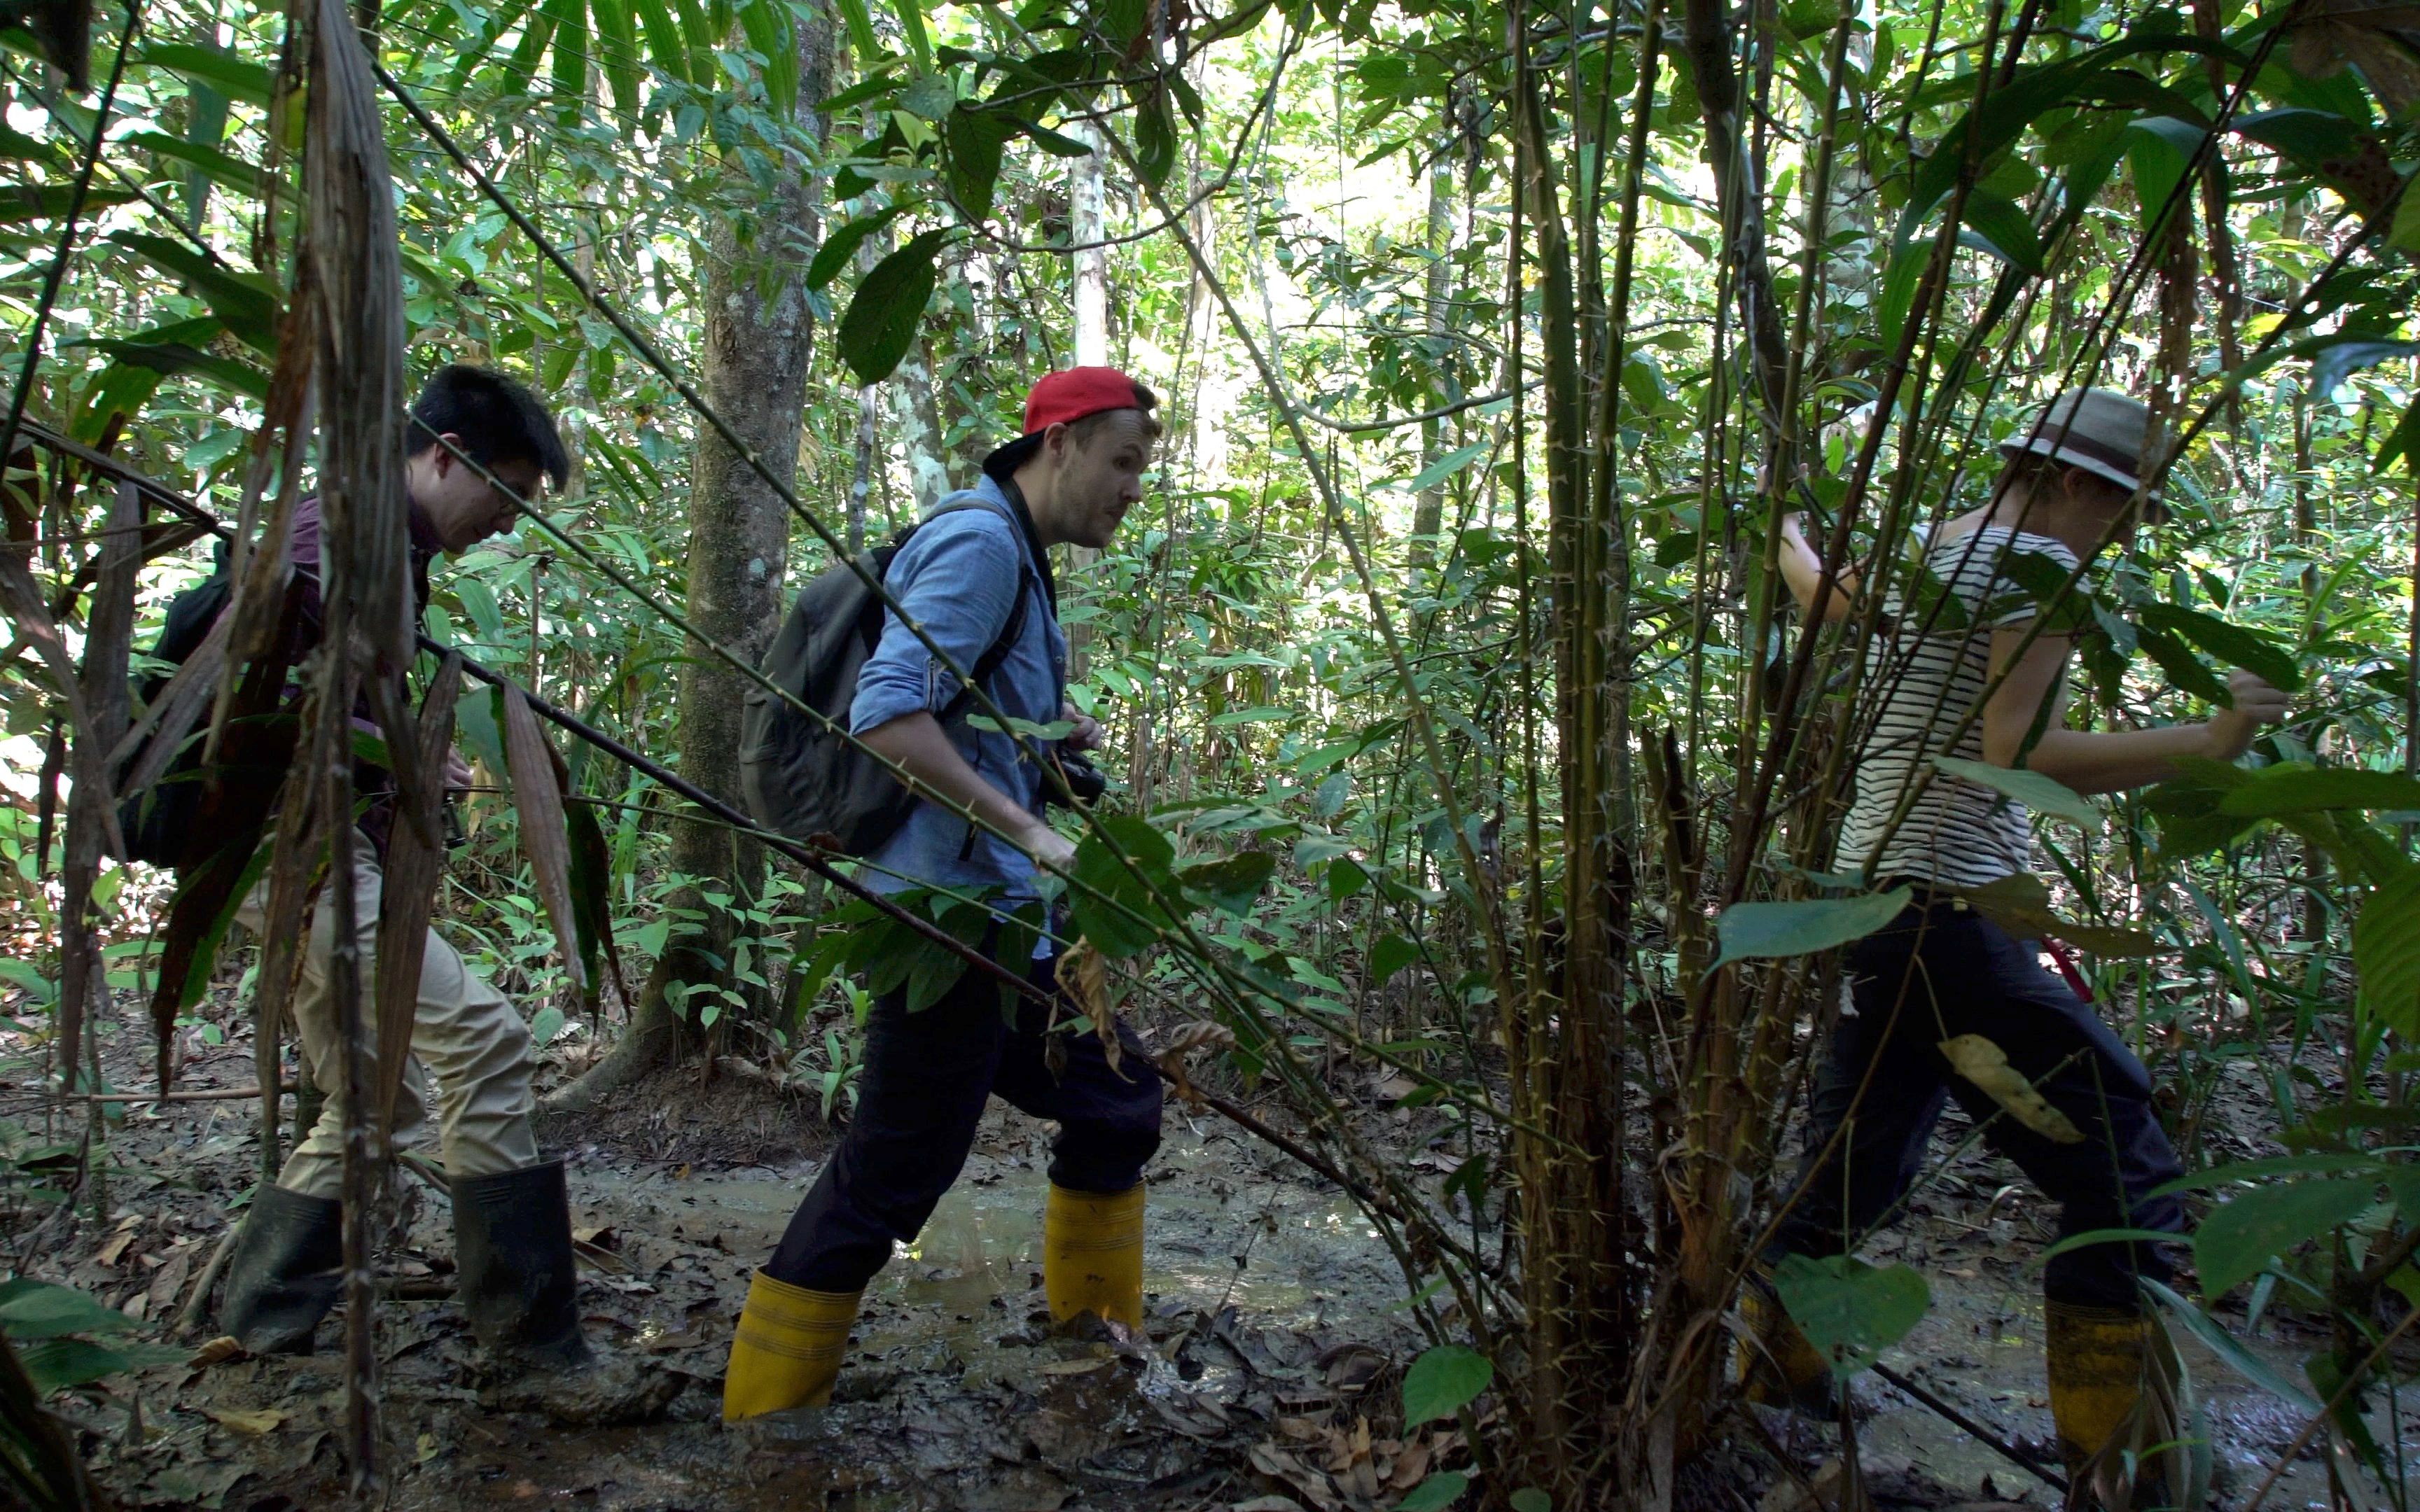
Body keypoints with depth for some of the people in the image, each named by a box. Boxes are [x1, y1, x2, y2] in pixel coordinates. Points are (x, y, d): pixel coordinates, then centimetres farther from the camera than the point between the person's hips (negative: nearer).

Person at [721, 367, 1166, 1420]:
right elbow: (887, 716, -26)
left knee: (1115, 1100, 19)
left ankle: (1101, 1341, 35)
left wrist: (1054, 732, 12)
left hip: (999, 914, 11)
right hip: (949, 909, -11)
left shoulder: (1014, 557, 17)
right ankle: (760, 1421, 10)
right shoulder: (978, 541, -14)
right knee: (892, 1174, -4)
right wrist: (1030, 831, -26)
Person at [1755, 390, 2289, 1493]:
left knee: (1858, 1156, 18)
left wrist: (1785, 533, 58)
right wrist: (2206, 741, -17)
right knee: (2120, 1163, -4)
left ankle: (1770, 1373, 27)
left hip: (1875, 898, 10)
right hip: (1946, 906, -10)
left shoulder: (1925, 556, 16)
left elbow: (1819, 594, 37)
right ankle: (2117, 1462, 1)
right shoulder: (2030, 561, -10)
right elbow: (2017, 754, -19)